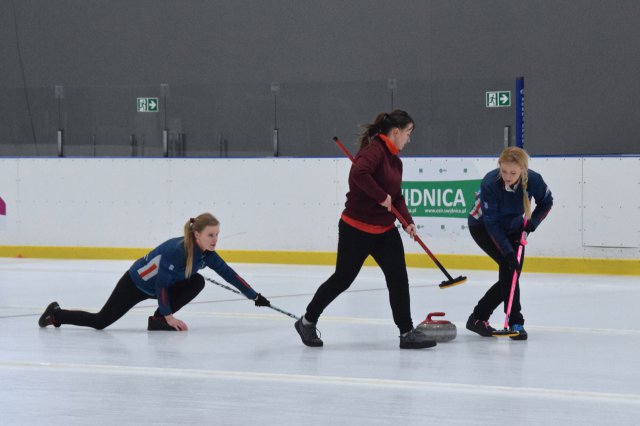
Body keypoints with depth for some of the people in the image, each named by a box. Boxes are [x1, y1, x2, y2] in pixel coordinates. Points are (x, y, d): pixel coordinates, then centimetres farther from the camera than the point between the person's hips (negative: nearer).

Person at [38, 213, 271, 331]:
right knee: (100, 322, -2)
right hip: (136, 283, -7)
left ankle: (157, 320, -5)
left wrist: (255, 296, -7)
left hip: (160, 286, 7)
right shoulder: (176, 250, -35)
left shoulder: (206, 254, -11)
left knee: (197, 282, -13)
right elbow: (161, 282, -30)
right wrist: (168, 315, -25)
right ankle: (56, 315, 21)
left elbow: (228, 273, -5)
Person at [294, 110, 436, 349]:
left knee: (398, 278, -1)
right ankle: (307, 321, 21)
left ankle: (407, 332, 3)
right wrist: (382, 197, -26)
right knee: (343, 278, 4)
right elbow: (359, 173, -35)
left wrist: (407, 221, -2)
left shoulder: (395, 161, 12)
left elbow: (397, 197, 14)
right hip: (357, 228, -8)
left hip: (384, 230, 8)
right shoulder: (374, 149, -17)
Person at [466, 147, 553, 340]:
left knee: (512, 272, -1)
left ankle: (478, 318, 13)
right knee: (508, 265, -21)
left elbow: (546, 202, -3)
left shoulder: (534, 180, -25)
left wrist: (533, 222, -20)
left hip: (512, 228, 5)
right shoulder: (490, 183, -34)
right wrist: (508, 252, -34)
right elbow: (491, 224, -29)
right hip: (482, 227, -5)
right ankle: (516, 323, -16)